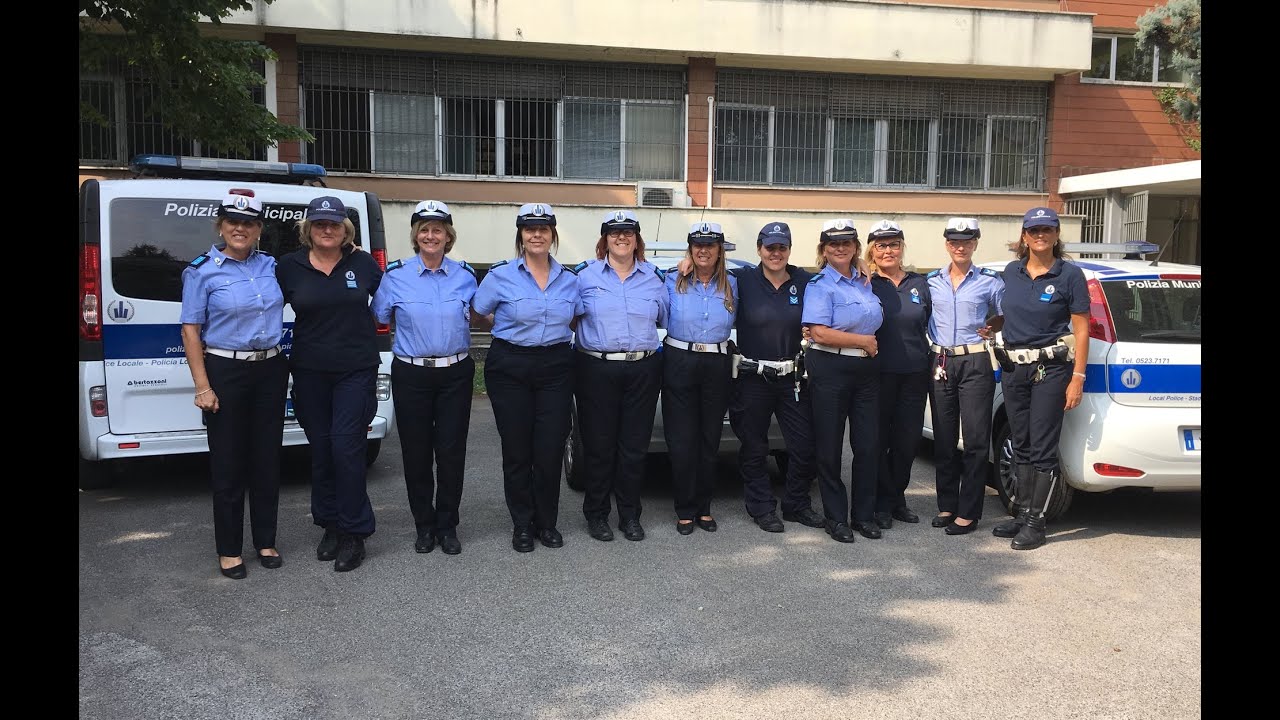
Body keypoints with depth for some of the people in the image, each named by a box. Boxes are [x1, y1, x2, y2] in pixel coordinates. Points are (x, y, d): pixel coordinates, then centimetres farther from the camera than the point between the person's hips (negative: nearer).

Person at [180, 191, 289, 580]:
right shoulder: (202, 270, -5)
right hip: (225, 372, -4)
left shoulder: (271, 266, 6)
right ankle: (229, 550, 15)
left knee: (267, 458, 10)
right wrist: (202, 385, -13)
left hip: (270, 370, 4)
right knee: (228, 462, 3)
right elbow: (190, 330, -6)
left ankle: (266, 541, 23)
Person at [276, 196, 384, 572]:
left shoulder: (363, 263, 1)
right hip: (309, 372, 2)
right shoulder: (289, 266, 2)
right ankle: (331, 525, 24)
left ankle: (354, 534, 3)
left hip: (356, 370, -2)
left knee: (347, 448, -7)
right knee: (321, 450, 9)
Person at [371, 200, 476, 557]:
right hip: (411, 376, 0)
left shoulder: (465, 275, 4)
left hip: (455, 374, 1)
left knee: (451, 452, 2)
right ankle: (424, 525, 21)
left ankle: (447, 527, 16)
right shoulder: (395, 275, 0)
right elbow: (378, 318, 8)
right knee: (416, 453, 5)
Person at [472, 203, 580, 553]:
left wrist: (555, 336, 5)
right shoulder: (501, 275, -4)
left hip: (555, 367, 2)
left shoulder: (570, 279, 6)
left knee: (550, 450, 1)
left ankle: (546, 522, 19)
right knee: (517, 451, 4)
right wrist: (514, 328, 4)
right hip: (510, 367, -2)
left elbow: (578, 316, 19)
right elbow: (477, 313, 3)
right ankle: (522, 524, 19)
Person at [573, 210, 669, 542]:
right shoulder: (585, 275, 4)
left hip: (643, 370, 2)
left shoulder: (655, 278, 11)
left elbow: (668, 320, 17)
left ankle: (630, 515, 20)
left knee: (634, 446, 7)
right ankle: (596, 514, 18)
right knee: (599, 445, 3)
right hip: (596, 370, -2)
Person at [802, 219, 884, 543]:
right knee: (830, 447, 2)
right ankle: (836, 517, 13)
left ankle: (864, 514, 18)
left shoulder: (864, 281, 13)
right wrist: (864, 341, -9)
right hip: (830, 369, -6)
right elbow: (820, 333, -17)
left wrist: (871, 342, 8)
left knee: (869, 444, 5)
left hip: (866, 370, 6)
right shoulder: (820, 285, -6)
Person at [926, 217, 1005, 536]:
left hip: (975, 364, -3)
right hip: (940, 363, 3)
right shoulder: (931, 281, 10)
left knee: (975, 440, -3)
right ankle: (946, 506, 18)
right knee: (943, 439, 7)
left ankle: (968, 512, 3)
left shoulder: (990, 281, 2)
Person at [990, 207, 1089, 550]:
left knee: (1042, 448, -3)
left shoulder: (1070, 275, -7)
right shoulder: (1010, 272, 7)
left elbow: (1081, 329, -7)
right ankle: (1022, 514, 21)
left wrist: (1077, 378, -11)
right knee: (1020, 445, 11)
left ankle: (1035, 522, 5)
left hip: (1051, 367, -5)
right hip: (1013, 367, 5)